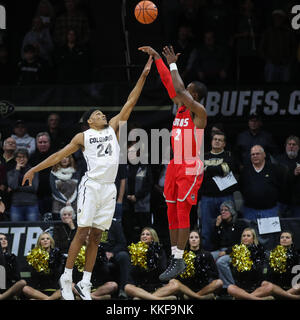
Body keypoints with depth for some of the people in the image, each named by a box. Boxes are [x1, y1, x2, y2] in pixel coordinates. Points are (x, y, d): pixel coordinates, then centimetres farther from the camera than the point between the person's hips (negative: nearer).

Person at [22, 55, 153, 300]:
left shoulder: (113, 128, 15)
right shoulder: (83, 137, 8)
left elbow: (130, 103, 13)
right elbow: (59, 155, 10)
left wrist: (143, 76, 8)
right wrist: (35, 169, 5)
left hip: (109, 188, 4)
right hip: (92, 185, -4)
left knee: (96, 236, 4)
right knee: (82, 232, -8)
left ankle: (85, 284, 6)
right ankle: (67, 278, -1)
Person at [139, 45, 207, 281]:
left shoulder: (199, 112, -12)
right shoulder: (181, 107, 11)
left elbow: (179, 90, -23)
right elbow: (169, 83, 14)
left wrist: (173, 64, -15)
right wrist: (157, 58, 11)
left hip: (191, 168, -9)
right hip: (175, 166, 9)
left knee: (182, 213, -9)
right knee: (172, 213, 8)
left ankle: (178, 262, -8)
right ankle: (175, 257, 13)